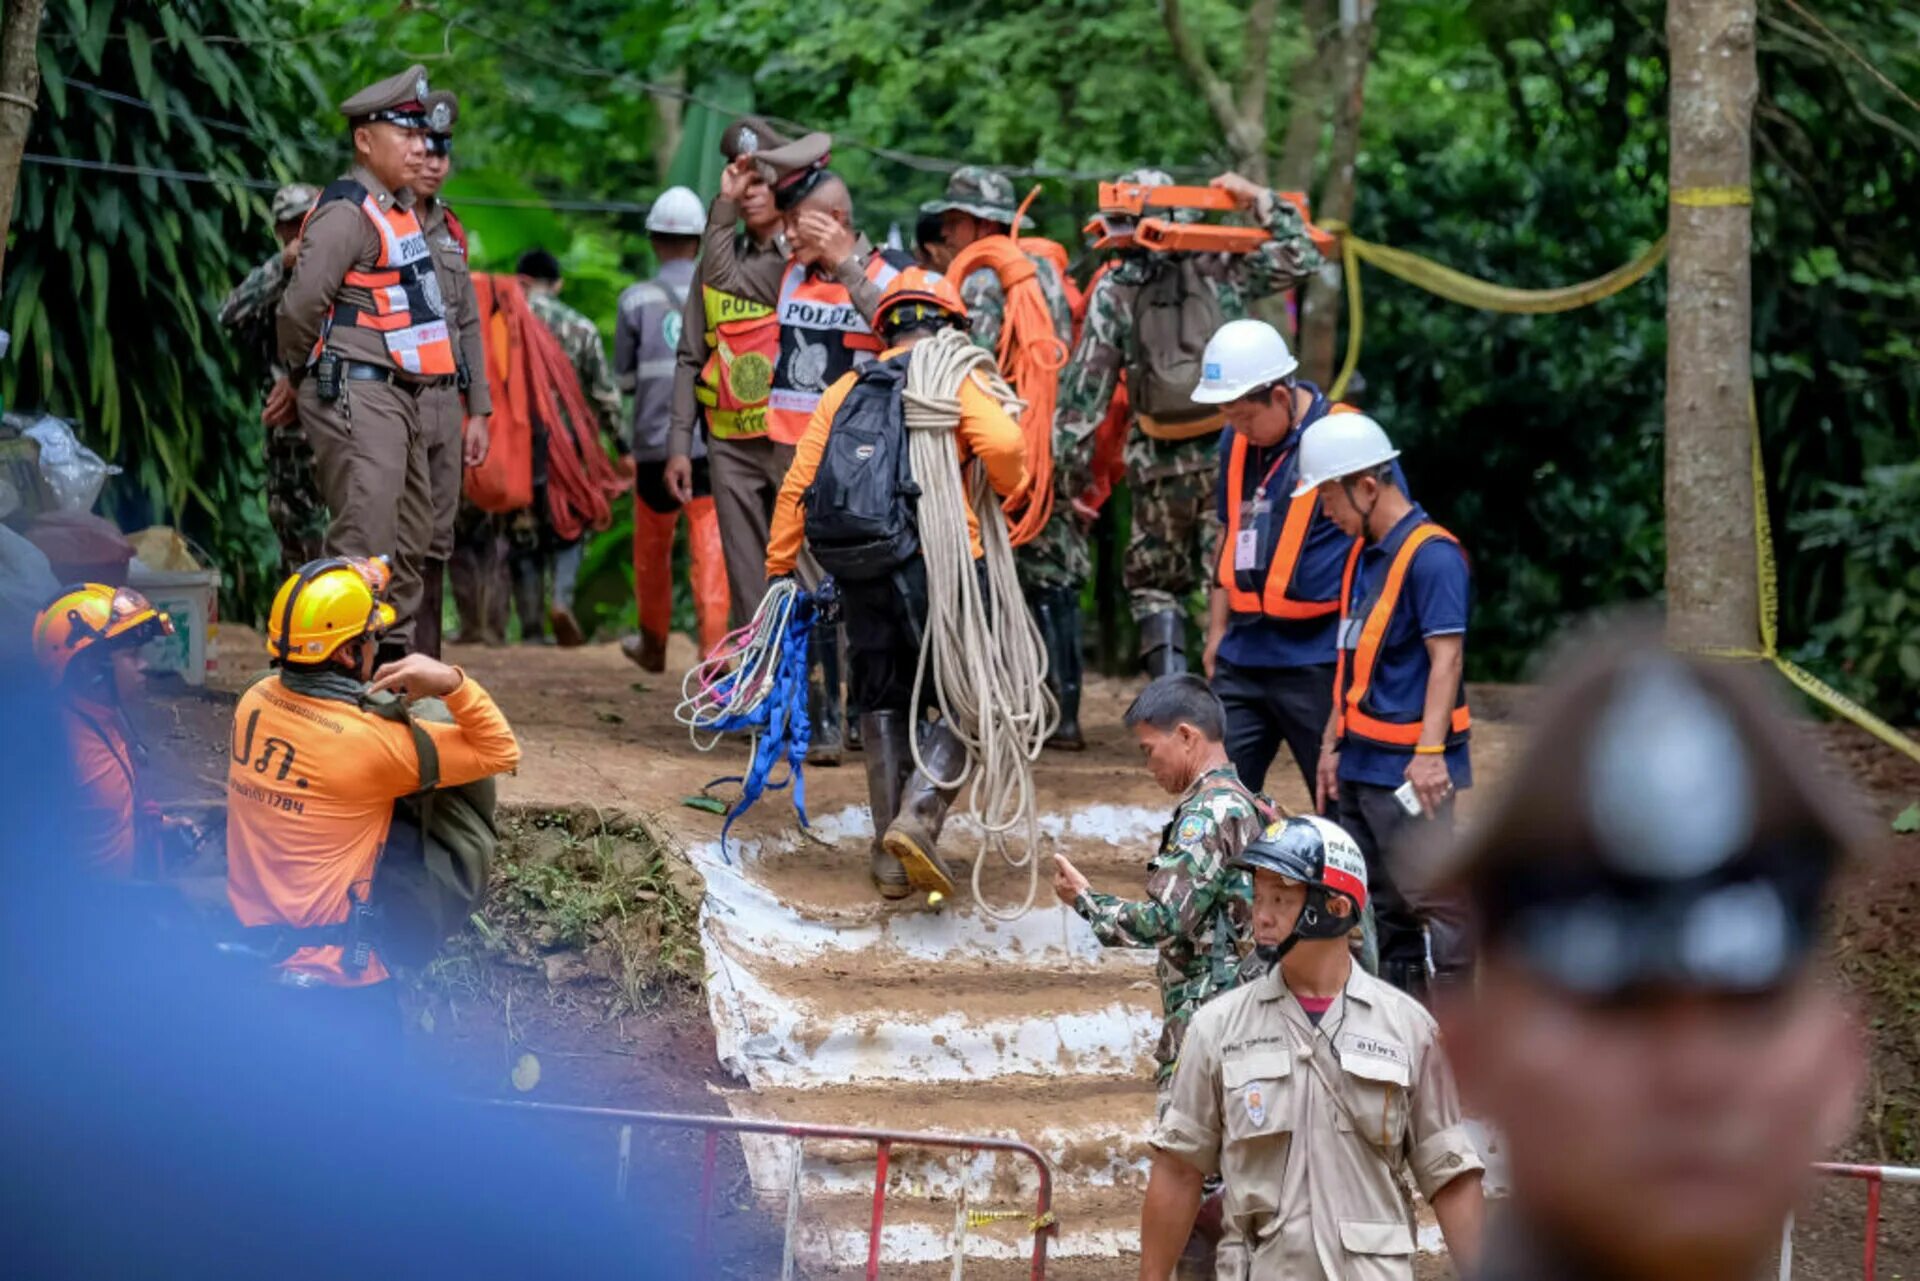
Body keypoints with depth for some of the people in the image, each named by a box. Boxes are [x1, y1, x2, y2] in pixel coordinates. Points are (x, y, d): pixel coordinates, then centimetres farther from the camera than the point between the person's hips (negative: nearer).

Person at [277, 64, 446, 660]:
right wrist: (302, 374, -4)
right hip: (355, 394, -10)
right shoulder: (348, 213, -13)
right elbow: (302, 303, -19)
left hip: (400, 397, 10)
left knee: (409, 540, 16)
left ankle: (395, 658, 25)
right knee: (365, 542, -16)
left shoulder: (399, 209, 17)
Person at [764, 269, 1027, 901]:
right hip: (940, 564, -4)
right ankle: (919, 814, -17)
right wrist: (1011, 494, 6)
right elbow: (1002, 444, -15)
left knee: (882, 703, 17)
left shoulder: (845, 391, 15)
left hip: (860, 574, 4)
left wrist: (779, 566, 17)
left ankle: (890, 855, 14)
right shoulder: (955, 381, 3)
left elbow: (797, 483, 11)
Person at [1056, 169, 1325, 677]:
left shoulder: (1113, 292, -2)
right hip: (1229, 456, 0)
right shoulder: (1217, 269, -2)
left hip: (1160, 464, 0)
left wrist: (1073, 454, 0)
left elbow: (1088, 382, -4)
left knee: (1154, 584, 14)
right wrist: (1260, 201, 8)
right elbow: (1300, 259, 6)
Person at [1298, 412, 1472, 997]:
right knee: (1374, 907, 13)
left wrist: (1430, 752, -27)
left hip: (1409, 769, -10)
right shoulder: (1365, 555, 15)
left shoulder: (1431, 554, -14)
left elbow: (1447, 657, -21)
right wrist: (1332, 745, 21)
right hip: (1360, 764, 10)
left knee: (1434, 902, -9)